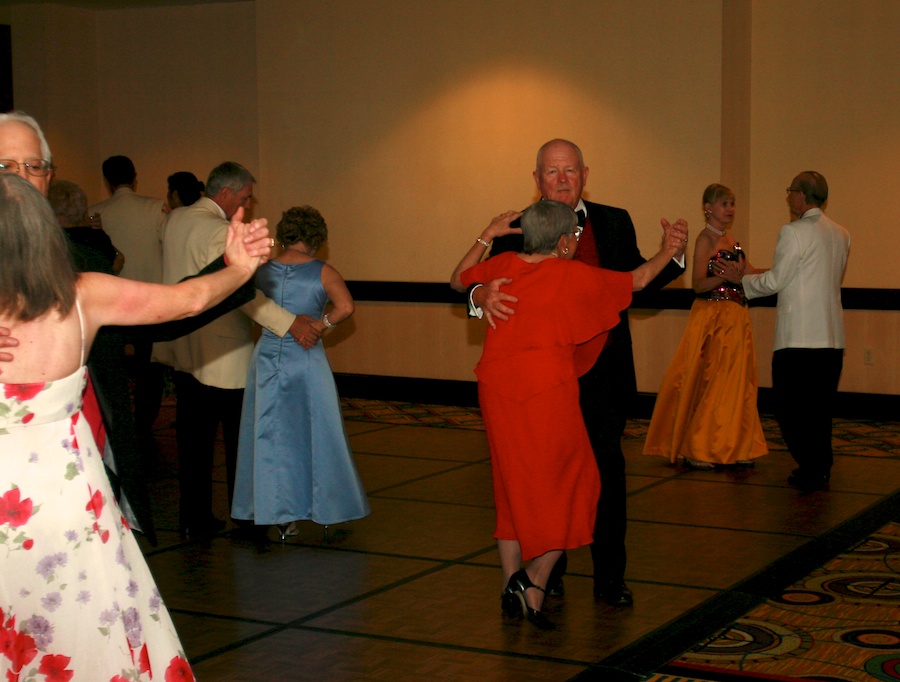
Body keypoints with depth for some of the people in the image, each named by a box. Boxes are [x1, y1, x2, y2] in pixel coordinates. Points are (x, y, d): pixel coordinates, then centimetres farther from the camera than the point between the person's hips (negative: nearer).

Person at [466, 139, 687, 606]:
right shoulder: (518, 230, -1)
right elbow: (479, 280, -9)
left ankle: (610, 577, 22)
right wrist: (484, 296, -33)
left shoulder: (614, 223, 7)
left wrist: (672, 255, -5)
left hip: (604, 373, 2)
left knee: (607, 472, 8)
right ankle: (548, 572, 26)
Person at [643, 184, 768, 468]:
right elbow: (699, 284, -15)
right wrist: (724, 277, -29)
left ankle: (730, 449, 15)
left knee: (735, 383, 9)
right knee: (706, 381, -4)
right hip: (712, 317, -8)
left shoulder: (730, 239, 15)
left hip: (735, 318, 8)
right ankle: (695, 450, 3)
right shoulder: (705, 238, -8)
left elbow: (748, 274, 10)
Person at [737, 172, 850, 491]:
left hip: (798, 336, -7)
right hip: (832, 335, 8)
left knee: (790, 407, 0)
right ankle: (821, 469, 19)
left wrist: (742, 278, 8)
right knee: (820, 407, 15)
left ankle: (811, 470, -2)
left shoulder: (794, 232, -11)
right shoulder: (841, 234, 12)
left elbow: (774, 282, -10)